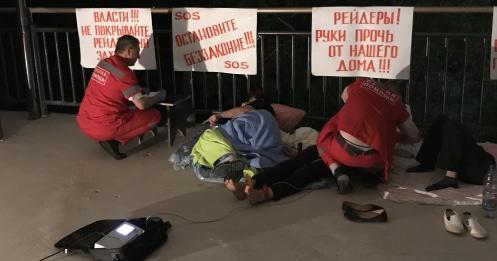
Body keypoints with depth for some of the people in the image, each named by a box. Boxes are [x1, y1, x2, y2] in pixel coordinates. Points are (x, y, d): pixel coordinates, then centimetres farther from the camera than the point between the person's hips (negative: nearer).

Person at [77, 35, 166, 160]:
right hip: (104, 127, -8)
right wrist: (158, 97, 4)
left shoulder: (103, 63, 7)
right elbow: (141, 104, -15)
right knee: (155, 116, 2)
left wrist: (137, 89, 22)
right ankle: (113, 140, -5)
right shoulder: (124, 72, -15)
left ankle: (108, 137, 10)